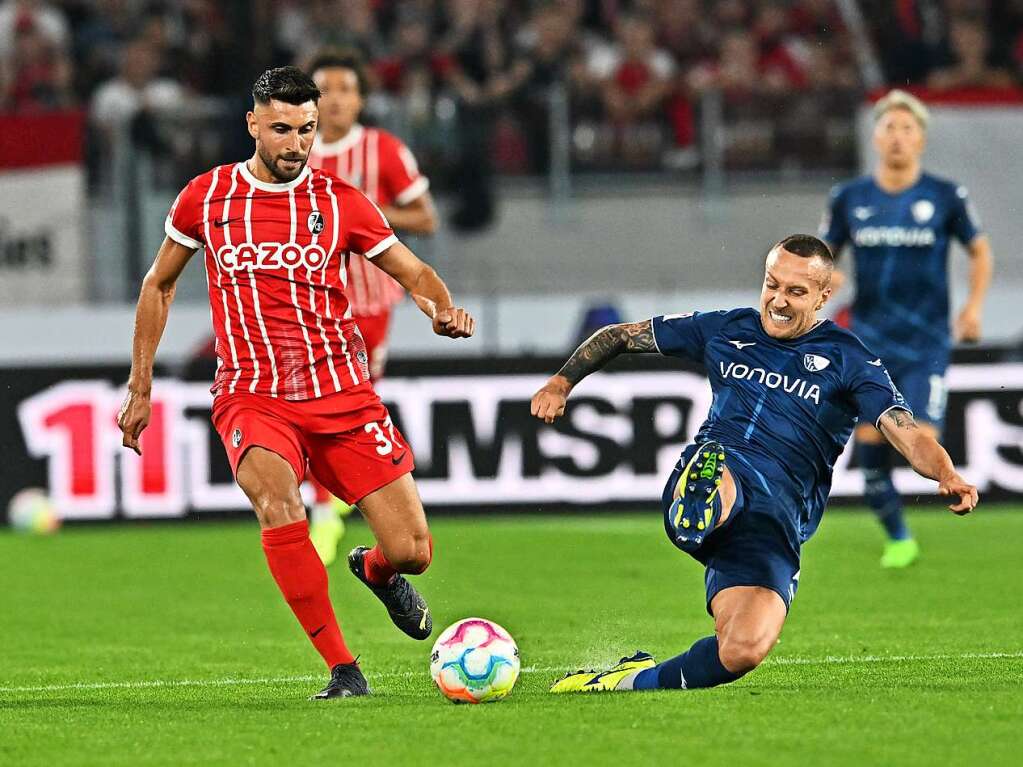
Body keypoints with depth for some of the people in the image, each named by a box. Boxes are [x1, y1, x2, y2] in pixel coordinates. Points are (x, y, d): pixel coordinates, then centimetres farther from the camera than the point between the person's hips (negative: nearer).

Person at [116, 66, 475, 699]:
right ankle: (344, 671, -23)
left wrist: (443, 307, -14)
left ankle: (376, 572, 35)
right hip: (254, 398, -1)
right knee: (277, 504, -33)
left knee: (413, 551, -6)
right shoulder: (205, 197, 4)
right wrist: (140, 389, 15)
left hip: (343, 394, 1)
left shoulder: (340, 202, 3)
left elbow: (416, 273, 10)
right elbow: (159, 285, 17)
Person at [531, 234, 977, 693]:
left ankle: (639, 680, -6)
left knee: (745, 650, -26)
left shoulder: (847, 360, 9)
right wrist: (561, 383, 16)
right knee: (714, 473, -40)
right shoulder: (725, 330, 19)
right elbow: (622, 336, 29)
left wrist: (947, 475, -24)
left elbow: (907, 435, -3)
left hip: (778, 514, -2)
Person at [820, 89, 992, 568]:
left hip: (926, 344, -2)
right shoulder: (849, 199, 3)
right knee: (869, 440, -4)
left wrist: (974, 306, -1)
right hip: (869, 343, 2)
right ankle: (897, 539, 15)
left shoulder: (945, 197, -2)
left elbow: (979, 251, 12)